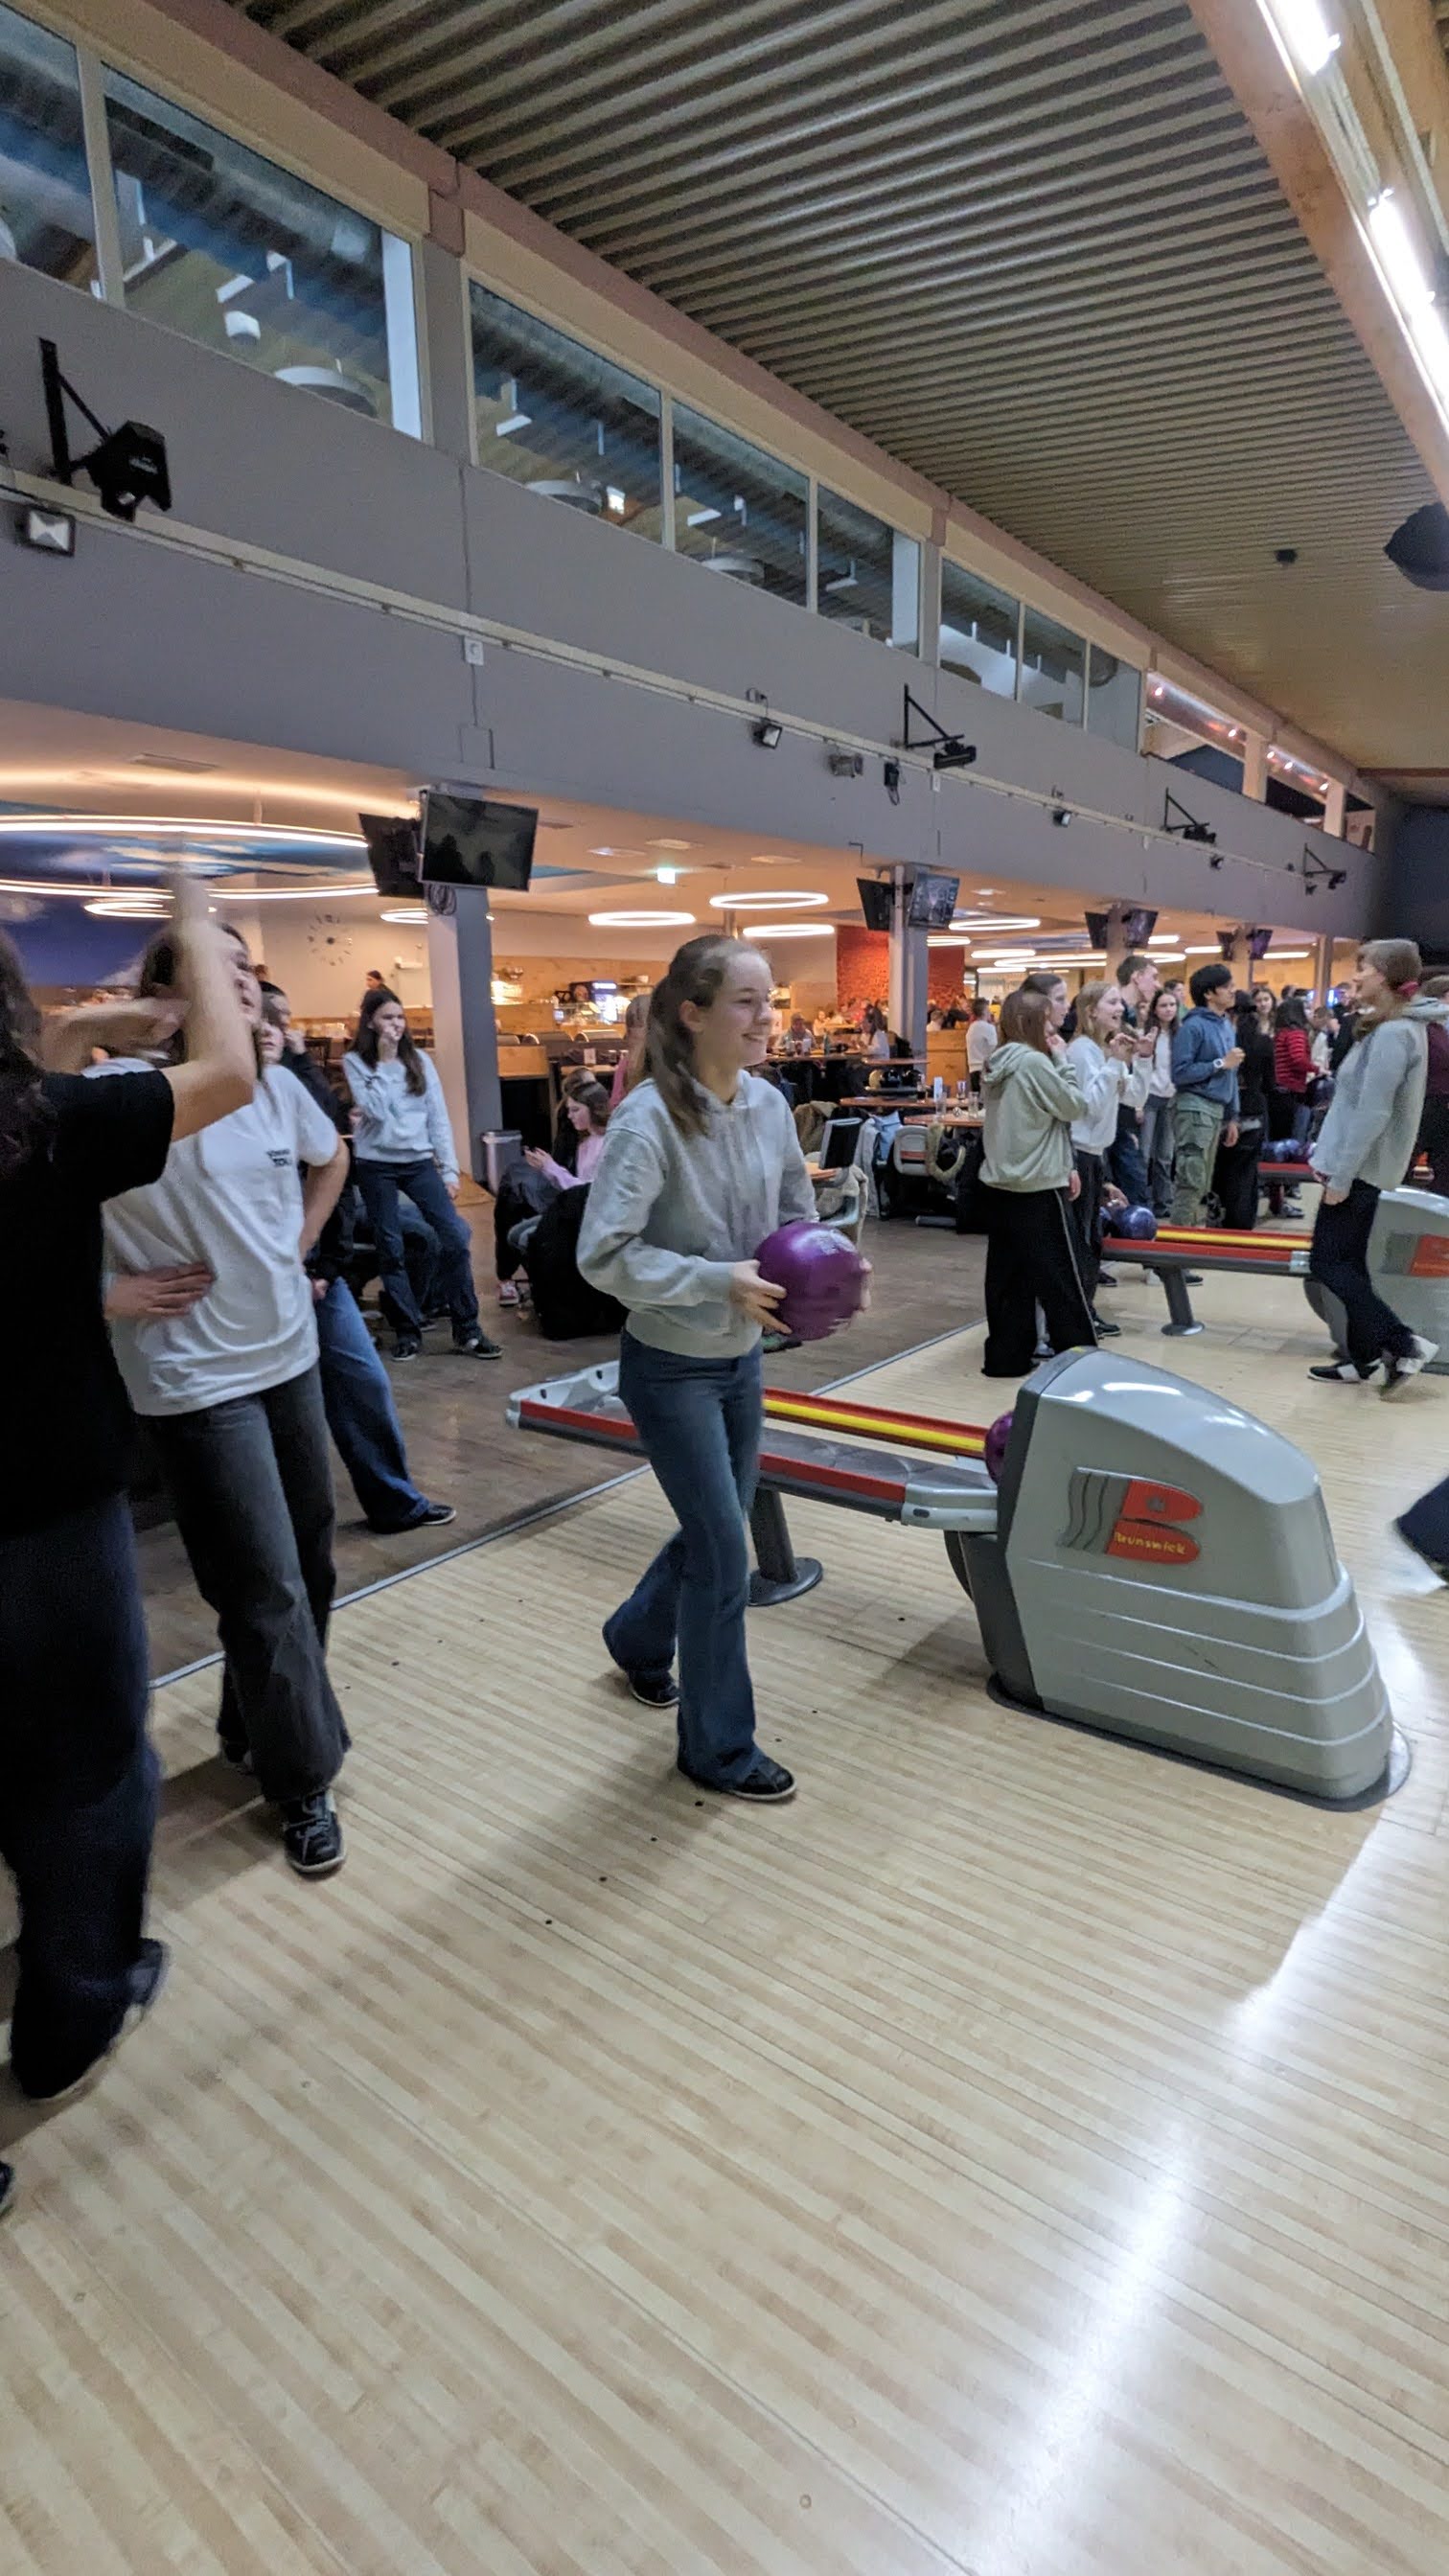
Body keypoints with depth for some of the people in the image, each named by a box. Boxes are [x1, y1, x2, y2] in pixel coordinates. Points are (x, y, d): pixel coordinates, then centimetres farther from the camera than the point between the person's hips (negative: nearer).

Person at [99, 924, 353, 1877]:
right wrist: (108, 1293, -16)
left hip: (289, 1356, 7)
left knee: (308, 1563, 17)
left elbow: (332, 1160, 22)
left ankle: (257, 1726, 41)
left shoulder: (279, 1087, 2)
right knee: (266, 1588, 1)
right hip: (197, 1378, -6)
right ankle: (303, 1780, 22)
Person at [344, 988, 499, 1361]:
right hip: (376, 1166, -2)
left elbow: (438, 1117, 6)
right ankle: (409, 1329, 16)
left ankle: (466, 1329, 1)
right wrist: (384, 1058, -13)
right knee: (390, 1248, 4)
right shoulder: (355, 1062, -2)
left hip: (420, 1162, 2)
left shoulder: (420, 1061, 7)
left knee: (456, 1237, -8)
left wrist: (449, 1169, 1)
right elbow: (375, 1110, -15)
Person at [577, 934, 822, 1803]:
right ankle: (721, 1749, 23)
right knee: (726, 1558, 1)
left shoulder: (769, 1104, -2)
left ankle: (638, 1638, 51)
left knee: (712, 1530, 21)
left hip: (743, 1359, 7)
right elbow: (604, 1256, -23)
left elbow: (797, 1213, 10)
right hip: (672, 1369, -7)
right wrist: (721, 1281, -27)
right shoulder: (649, 1118, -22)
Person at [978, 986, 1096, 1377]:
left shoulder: (998, 1064, 11)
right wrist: (1062, 1058, -2)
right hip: (1039, 1187, -8)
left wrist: (1063, 1165, 18)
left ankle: (1006, 1356, 14)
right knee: (1061, 1276, 1)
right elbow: (1074, 1107, -8)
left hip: (1000, 1183, 8)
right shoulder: (1034, 1062, -16)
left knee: (1007, 1275, 10)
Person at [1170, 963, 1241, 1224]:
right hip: (1195, 1108, -8)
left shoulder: (1227, 1027, 14)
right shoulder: (1193, 1026, -10)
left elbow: (1231, 1075, 19)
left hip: (1217, 1109, 8)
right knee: (1191, 1181, -9)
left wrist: (1232, 1117, 17)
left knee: (1202, 1184, 14)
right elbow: (1180, 1073, -18)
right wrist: (1220, 1063, -13)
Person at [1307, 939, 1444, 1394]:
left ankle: (1404, 1343, -1)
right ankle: (1363, 1357, 18)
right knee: (1349, 1262, 12)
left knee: (1327, 1263, -5)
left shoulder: (1393, 1034, -20)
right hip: (1364, 1166, 10)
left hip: (1359, 1168, -10)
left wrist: (1341, 1175, -21)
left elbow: (1371, 1114, -24)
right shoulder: (1394, 1027, 12)